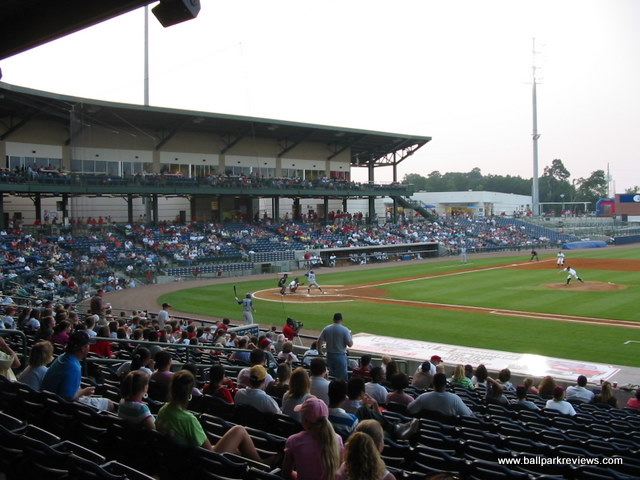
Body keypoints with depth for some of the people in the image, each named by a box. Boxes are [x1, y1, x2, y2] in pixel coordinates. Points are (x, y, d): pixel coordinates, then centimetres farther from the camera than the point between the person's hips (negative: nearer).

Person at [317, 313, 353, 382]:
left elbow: (319, 341, 0)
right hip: (341, 356, -4)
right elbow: (350, 344, -14)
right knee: (341, 377, 2)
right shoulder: (345, 330, -12)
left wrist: (320, 353, 11)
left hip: (329, 355, 5)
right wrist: (350, 338, 6)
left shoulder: (326, 329, 0)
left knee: (331, 374, 17)